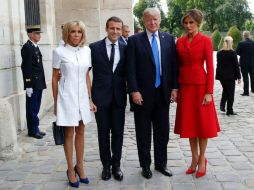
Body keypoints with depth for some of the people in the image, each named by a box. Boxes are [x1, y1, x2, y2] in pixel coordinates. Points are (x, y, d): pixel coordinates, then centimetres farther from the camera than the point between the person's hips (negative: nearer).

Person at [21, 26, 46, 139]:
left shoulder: (35, 47, 15)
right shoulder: (27, 47, -12)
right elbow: (26, 67, -17)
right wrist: (28, 85, -20)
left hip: (39, 83, 9)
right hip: (32, 84, -9)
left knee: (35, 108, 12)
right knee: (32, 108, 0)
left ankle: (35, 129, 19)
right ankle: (33, 130, 7)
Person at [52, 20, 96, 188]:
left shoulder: (87, 51, 5)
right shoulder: (59, 52, -5)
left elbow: (87, 76, 11)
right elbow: (55, 78, 0)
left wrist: (90, 99, 10)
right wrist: (56, 103, 0)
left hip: (82, 97, 4)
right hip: (67, 97, -3)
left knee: (81, 132, 11)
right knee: (69, 133, 5)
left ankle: (80, 166, 26)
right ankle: (71, 170, 18)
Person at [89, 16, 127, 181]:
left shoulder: (125, 48, 5)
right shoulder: (94, 47, -2)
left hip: (119, 96, 2)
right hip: (101, 95, -1)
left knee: (118, 132, 8)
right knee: (103, 132, 9)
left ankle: (116, 165, 23)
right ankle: (106, 165, 23)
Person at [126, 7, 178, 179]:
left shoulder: (169, 39, 6)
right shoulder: (134, 40, -3)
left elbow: (174, 64, 6)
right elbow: (131, 68, -7)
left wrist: (174, 87, 0)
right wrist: (134, 91, -13)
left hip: (163, 92, 3)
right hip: (143, 93, -3)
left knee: (162, 131, 12)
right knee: (143, 132, 8)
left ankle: (161, 163, 27)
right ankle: (145, 165, 22)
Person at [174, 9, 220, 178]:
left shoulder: (205, 41, -5)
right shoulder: (180, 42, 7)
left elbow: (210, 67, -7)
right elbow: (178, 66, 10)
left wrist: (209, 92, -12)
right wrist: (176, 89, 5)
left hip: (200, 86, -4)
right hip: (184, 86, 4)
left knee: (202, 123, 5)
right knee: (189, 123, 10)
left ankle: (202, 159, 20)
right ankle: (195, 158, 24)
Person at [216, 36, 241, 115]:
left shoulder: (219, 53, 2)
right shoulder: (233, 53, -11)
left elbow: (218, 65, 6)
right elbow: (236, 65, -9)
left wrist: (218, 75, 13)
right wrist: (239, 77, -3)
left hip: (221, 75, 4)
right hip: (230, 76, -4)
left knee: (225, 90, 22)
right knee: (230, 92, 4)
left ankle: (222, 104, 5)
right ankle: (229, 110, 7)